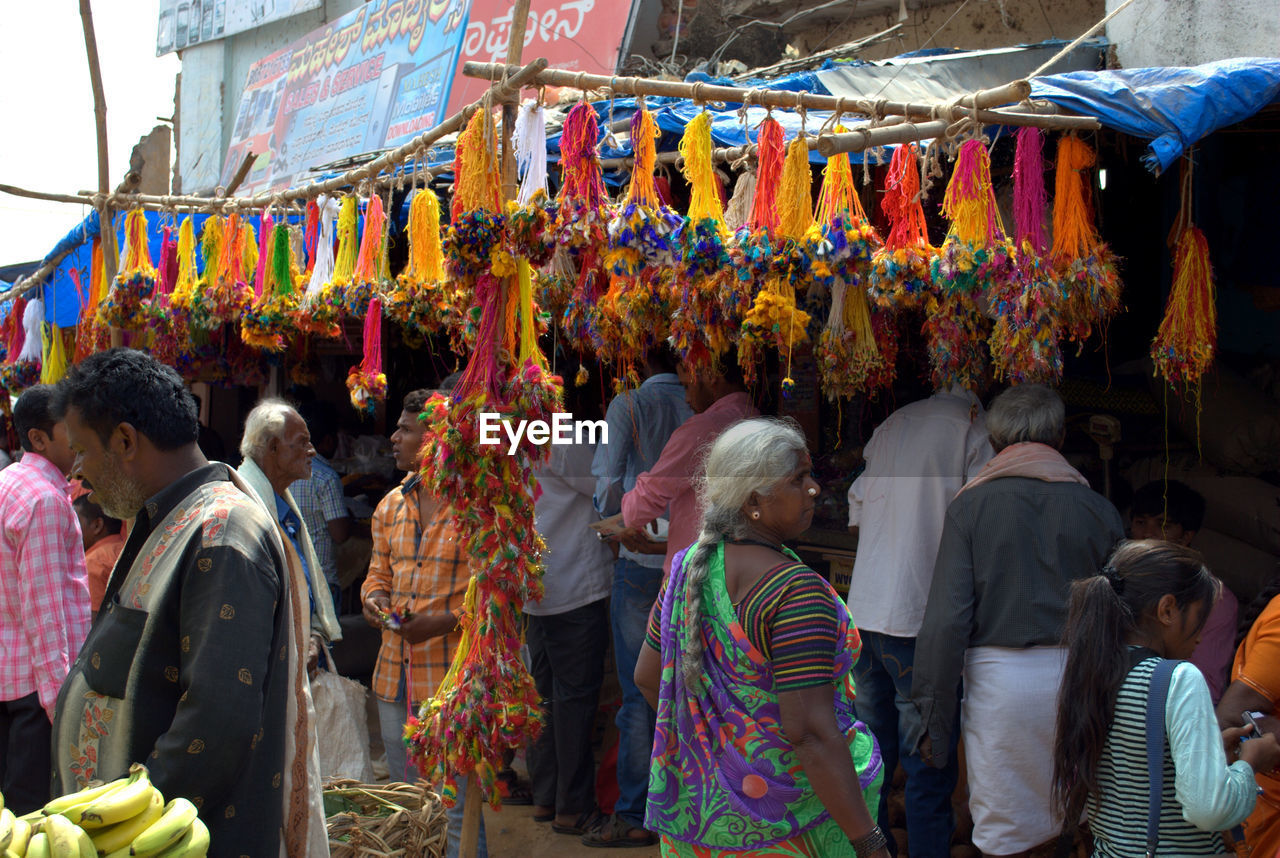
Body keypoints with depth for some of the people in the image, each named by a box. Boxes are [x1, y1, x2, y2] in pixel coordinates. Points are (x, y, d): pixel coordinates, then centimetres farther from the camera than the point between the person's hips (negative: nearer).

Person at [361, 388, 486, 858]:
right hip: (395, 675, 7)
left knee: (458, 806, -2)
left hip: (453, 676, -7)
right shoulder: (390, 505, 12)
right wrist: (374, 597, 1)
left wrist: (448, 621, -20)